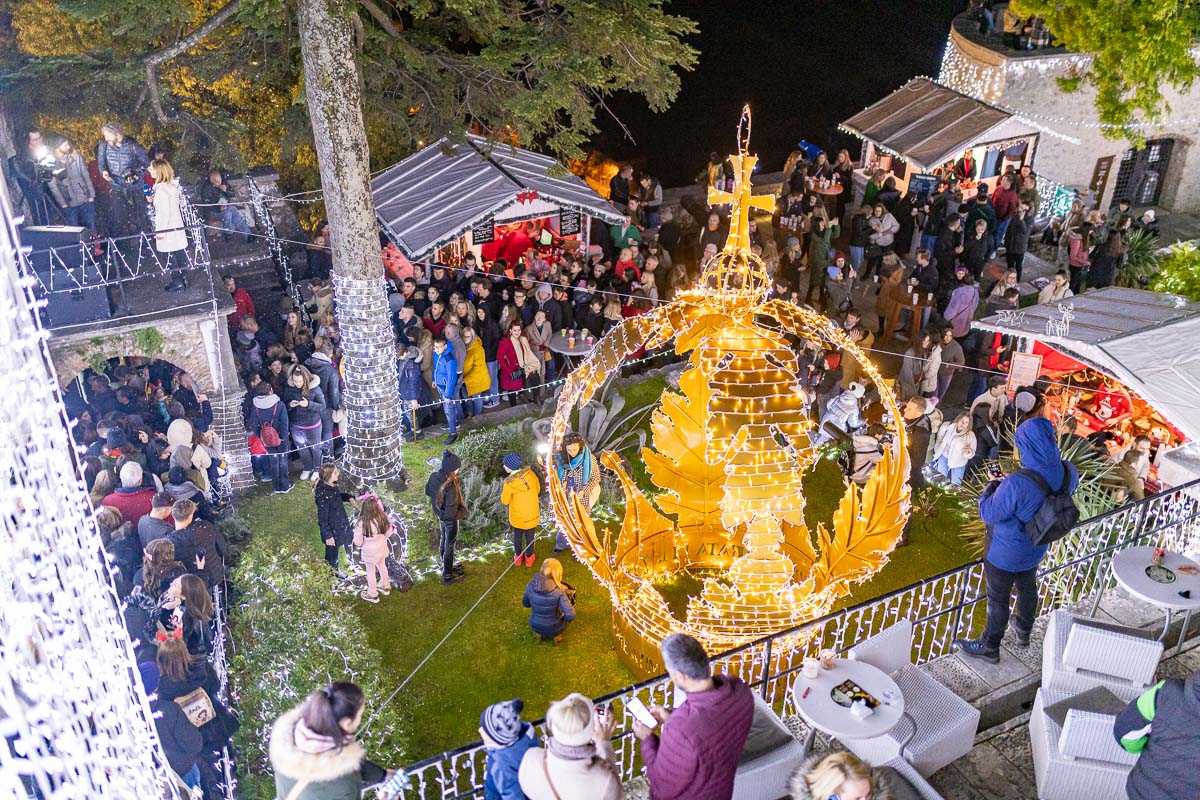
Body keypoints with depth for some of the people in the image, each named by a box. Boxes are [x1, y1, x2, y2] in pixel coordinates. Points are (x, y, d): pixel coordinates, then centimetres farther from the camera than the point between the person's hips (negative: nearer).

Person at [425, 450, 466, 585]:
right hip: (450, 520, -7)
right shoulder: (450, 488, -39)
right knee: (449, 545, 13)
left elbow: (428, 492, 4)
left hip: (440, 515, 7)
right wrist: (462, 513, -16)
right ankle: (447, 576, 32)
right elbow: (451, 513, -34)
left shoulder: (434, 477, -17)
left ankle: (447, 567, 51)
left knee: (443, 540, 27)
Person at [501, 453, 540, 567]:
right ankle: (529, 558, 39)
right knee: (530, 536, 22)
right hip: (533, 514, 2)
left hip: (517, 516, -2)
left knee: (517, 536, 23)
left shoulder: (509, 483, -28)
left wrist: (503, 492, 2)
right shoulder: (530, 473, -16)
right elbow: (538, 490, -1)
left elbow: (504, 501, -14)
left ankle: (518, 557, 41)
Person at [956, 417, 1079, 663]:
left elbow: (989, 514, -27)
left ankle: (989, 647, 35)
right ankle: (1024, 631, 55)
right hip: (1035, 549, 6)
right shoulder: (1067, 473, -19)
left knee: (998, 598, 15)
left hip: (1005, 553, -6)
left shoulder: (1016, 485, -41)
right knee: (1027, 587, 30)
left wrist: (990, 489, -8)